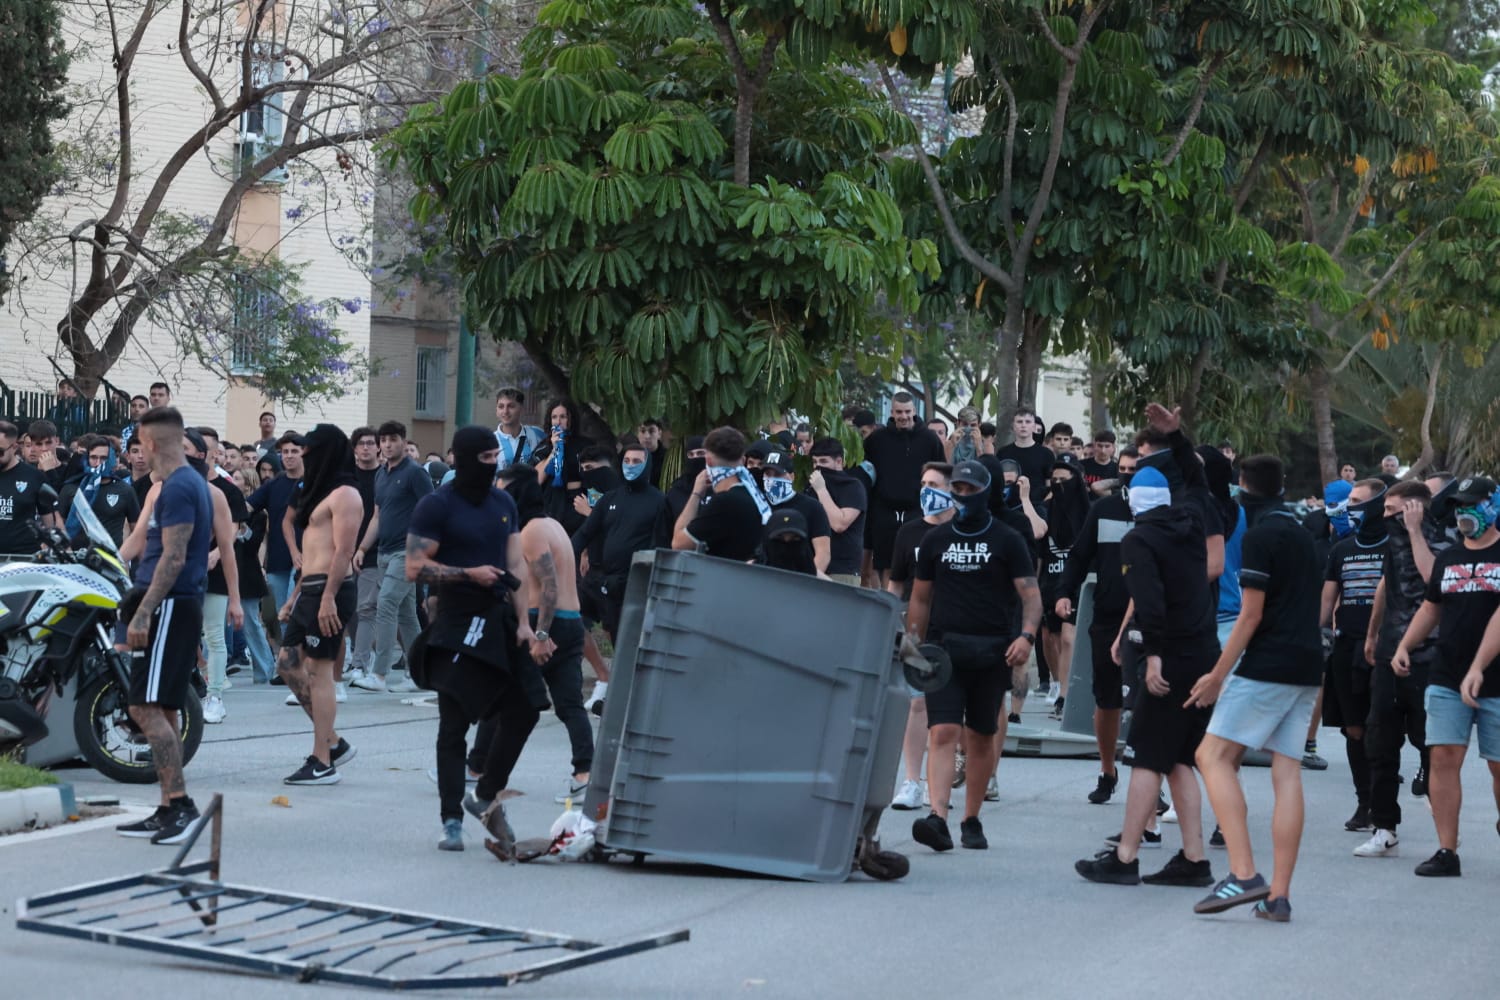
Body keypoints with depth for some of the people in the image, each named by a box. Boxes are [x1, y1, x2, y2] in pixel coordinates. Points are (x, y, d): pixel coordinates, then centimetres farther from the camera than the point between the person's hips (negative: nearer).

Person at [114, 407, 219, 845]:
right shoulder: (193, 483, 17)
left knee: (147, 708, -13)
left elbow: (173, 558, -21)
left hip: (169, 606, -10)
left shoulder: (177, 488, -14)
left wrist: (144, 611, -22)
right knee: (163, 710, 12)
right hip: (183, 606, 10)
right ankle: (169, 811, 14)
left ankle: (180, 804, -17)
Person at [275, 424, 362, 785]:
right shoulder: (322, 492, 21)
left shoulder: (344, 495, -11)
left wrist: (328, 597, -27)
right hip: (310, 590, 11)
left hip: (330, 592, -11)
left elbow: (344, 551, -20)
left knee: (319, 672, -9)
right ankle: (333, 742, 16)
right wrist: (295, 596, 23)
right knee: (288, 664, 11)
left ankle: (323, 762, -5)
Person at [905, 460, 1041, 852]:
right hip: (944, 648, 0)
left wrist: (1027, 635, -18)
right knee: (942, 733, -14)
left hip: (991, 652, 0)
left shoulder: (1008, 541, 4)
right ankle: (938, 818, -25)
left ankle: (972, 821, 19)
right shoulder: (935, 540, 11)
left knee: (982, 738, 8)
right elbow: (920, 598, 16)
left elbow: (1030, 594, -2)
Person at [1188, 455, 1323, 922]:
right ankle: (1279, 894, 0)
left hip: (1267, 667, -8)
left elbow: (1251, 615, -13)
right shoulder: (1300, 532, 18)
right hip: (1307, 668, 8)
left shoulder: (1260, 535, -8)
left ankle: (1243, 873, -19)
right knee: (1287, 773, 4)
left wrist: (1218, 674, -9)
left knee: (1213, 756, -6)